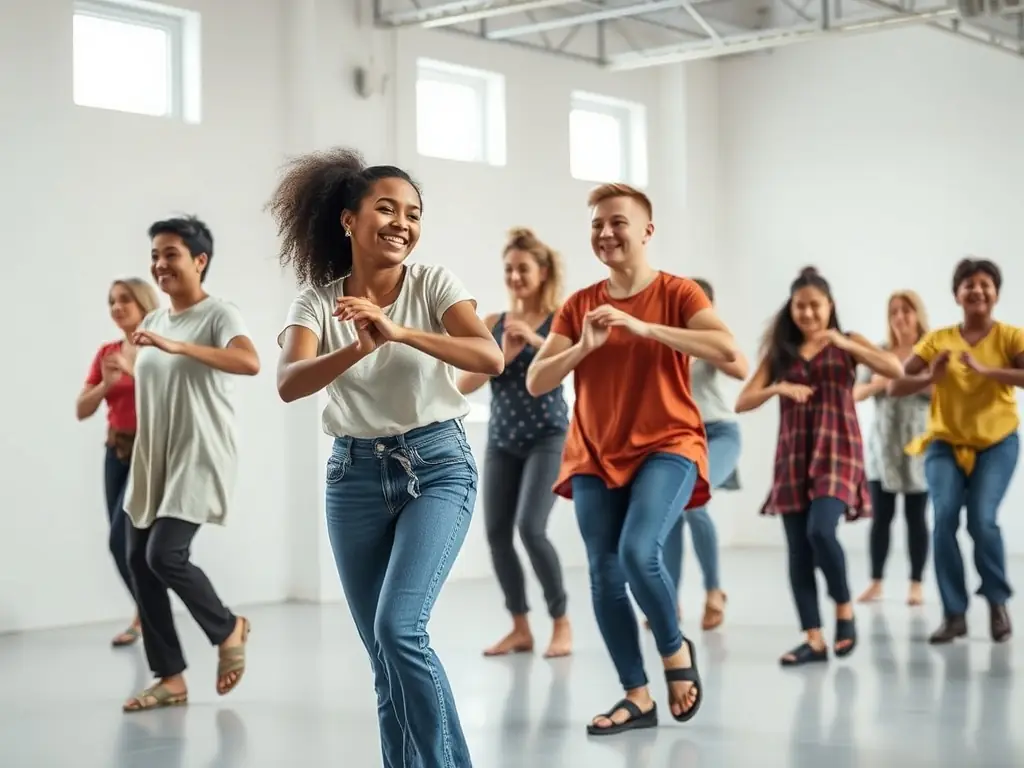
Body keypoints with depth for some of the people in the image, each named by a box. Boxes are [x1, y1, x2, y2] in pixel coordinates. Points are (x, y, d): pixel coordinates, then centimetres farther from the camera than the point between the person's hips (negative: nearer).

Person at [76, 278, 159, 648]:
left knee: (122, 540, -13)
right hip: (117, 450, 6)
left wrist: (134, 370, -26)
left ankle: (145, 615, 4)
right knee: (123, 541, 4)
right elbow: (81, 411, 5)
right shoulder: (107, 353, 7)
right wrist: (105, 385, -13)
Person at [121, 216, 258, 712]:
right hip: (153, 464, 8)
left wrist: (178, 346, -34)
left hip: (200, 460, -8)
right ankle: (170, 677, 13)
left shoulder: (219, 315, -9)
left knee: (165, 555, -18)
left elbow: (250, 363, -29)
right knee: (139, 560, 3)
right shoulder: (151, 323, 13)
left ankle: (228, 629, 10)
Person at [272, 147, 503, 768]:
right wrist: (358, 349, -37)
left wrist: (399, 332, -33)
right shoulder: (317, 302, -3)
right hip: (356, 475, 3)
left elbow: (492, 358, -21)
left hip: (437, 466, -3)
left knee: (400, 627, -20)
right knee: (385, 654, 5)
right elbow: (289, 384, -20)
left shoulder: (433, 284, -6)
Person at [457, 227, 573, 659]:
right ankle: (520, 628, 14)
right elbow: (464, 385, -1)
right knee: (496, 533, 0)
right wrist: (503, 354, -16)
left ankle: (561, 624, 0)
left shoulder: (561, 319, -4)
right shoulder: (492, 324, 5)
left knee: (531, 529, -16)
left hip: (547, 438, -4)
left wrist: (534, 338, -31)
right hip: (501, 440, 4)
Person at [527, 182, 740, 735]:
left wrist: (644, 327, -25)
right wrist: (584, 346, -17)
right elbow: (536, 383, 1)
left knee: (638, 553, -24)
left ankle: (675, 650, 5)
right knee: (604, 579, 1)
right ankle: (637, 696, 16)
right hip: (595, 457, 4)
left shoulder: (677, 293, -5)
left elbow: (727, 349, -22)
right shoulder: (578, 306, 6)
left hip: (667, 447, -4)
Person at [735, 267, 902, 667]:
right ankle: (813, 639, 6)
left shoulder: (847, 343, 6)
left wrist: (843, 343, -18)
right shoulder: (779, 351, 11)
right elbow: (742, 403, 4)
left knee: (820, 531, -23)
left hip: (837, 451, -3)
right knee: (798, 549, -1)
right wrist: (778, 388, -15)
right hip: (793, 456, 3)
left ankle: (845, 609, 1)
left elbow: (895, 369, -11)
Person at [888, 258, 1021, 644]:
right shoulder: (937, 339, -1)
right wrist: (931, 378, -24)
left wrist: (984, 370, -32)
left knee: (982, 520, -17)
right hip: (946, 443, 2)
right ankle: (954, 613, -3)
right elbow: (895, 387, -5)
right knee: (944, 517, -16)